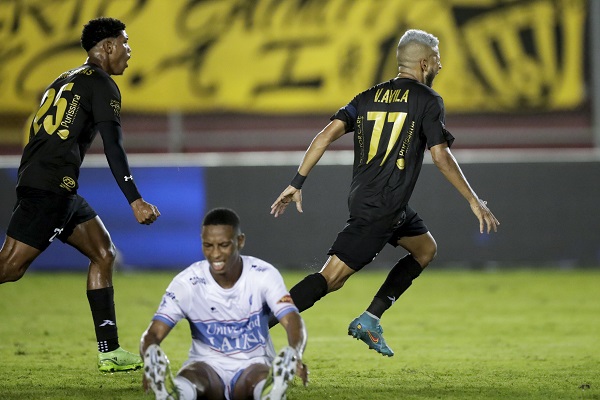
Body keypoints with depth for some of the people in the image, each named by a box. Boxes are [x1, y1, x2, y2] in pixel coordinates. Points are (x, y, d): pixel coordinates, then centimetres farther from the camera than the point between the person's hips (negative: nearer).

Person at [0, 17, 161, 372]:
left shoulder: (66, 80, 24)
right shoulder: (102, 84, -3)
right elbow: (113, 147, -13)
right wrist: (135, 201, -16)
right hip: (53, 186, -9)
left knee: (104, 253, 13)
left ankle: (110, 352, 11)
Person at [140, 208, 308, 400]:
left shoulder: (263, 275, -9)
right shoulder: (187, 283, -10)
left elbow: (293, 322, -21)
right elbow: (153, 333, -17)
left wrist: (295, 354, -47)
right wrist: (151, 361, -44)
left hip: (253, 363, 0)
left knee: (263, 378, -40)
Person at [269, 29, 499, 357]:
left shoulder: (369, 96, 14)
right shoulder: (428, 101, -4)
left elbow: (328, 134, 4)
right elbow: (441, 157, -9)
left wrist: (296, 184, 2)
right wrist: (474, 201, -2)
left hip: (362, 196, 8)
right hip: (381, 209, -8)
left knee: (425, 249, 25)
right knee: (331, 277, -12)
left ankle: (369, 321, 19)